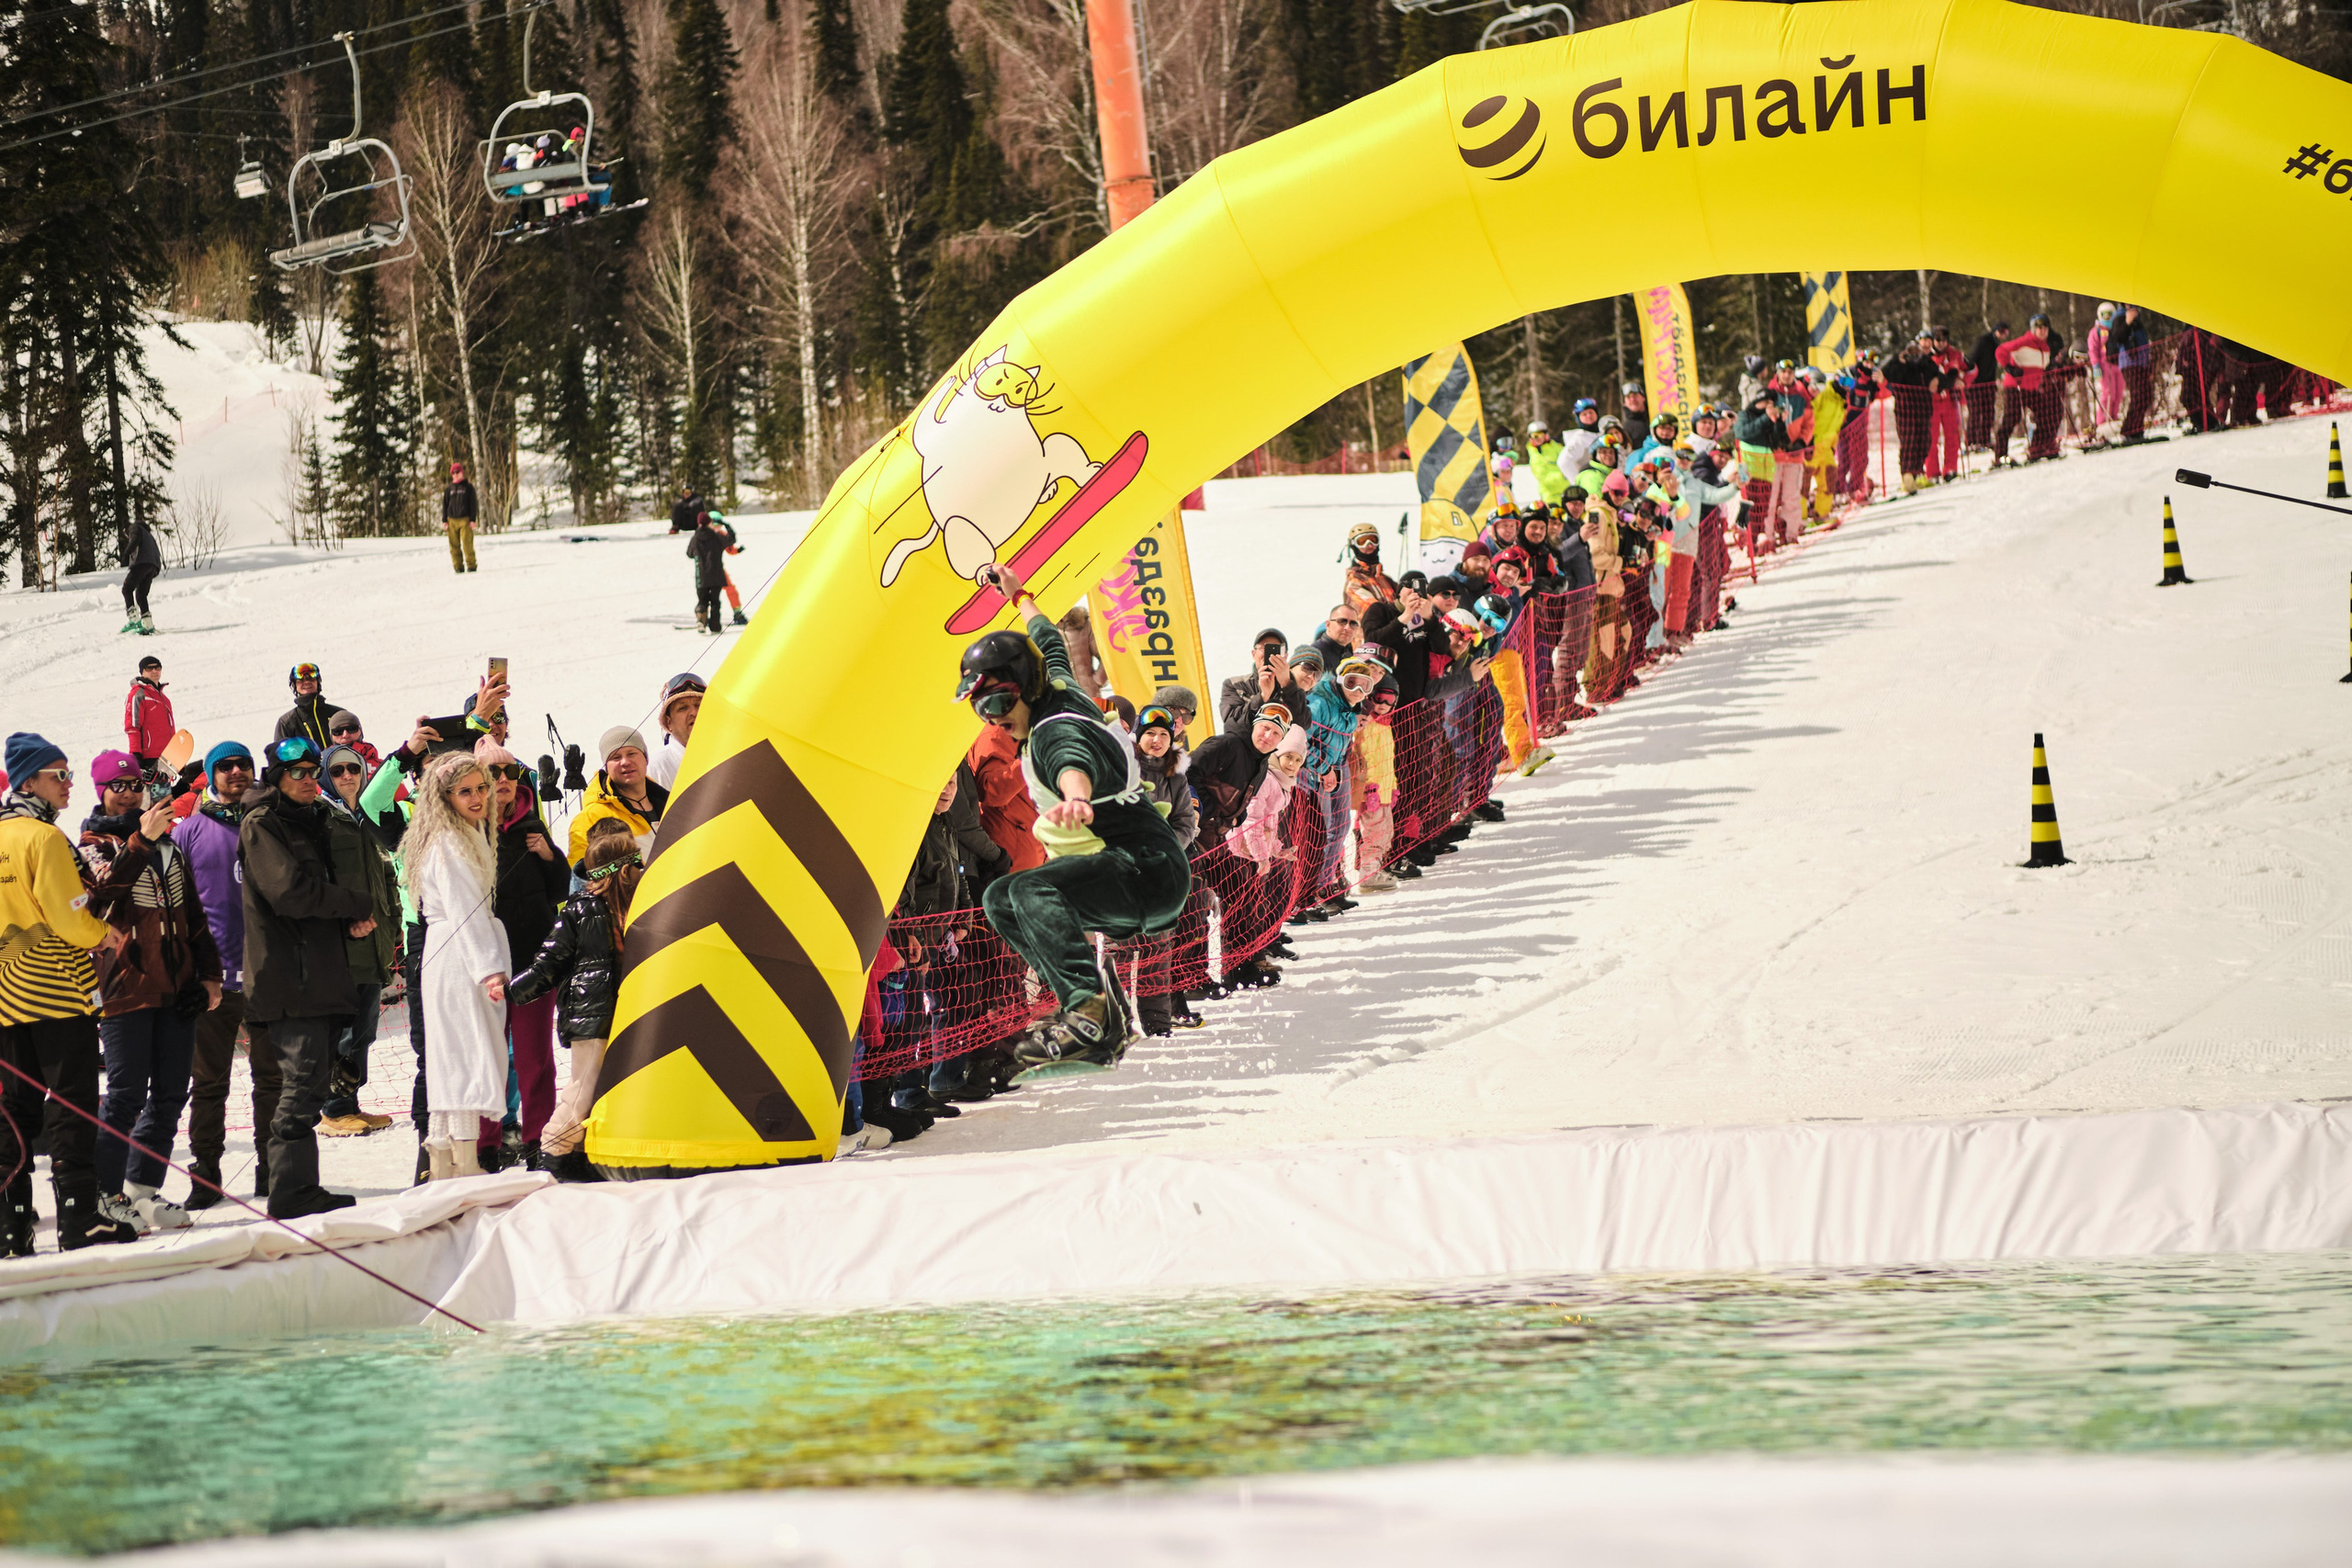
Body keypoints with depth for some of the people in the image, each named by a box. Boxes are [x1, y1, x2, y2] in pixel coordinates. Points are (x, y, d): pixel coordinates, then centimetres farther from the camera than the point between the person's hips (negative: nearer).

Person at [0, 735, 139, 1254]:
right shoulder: (45, 838, -13)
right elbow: (68, 914, -17)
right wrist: (102, 935, 1)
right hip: (58, 991, -7)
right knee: (70, 1107, -4)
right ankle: (79, 1220, -6)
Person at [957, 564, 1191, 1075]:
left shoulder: (1056, 732, -19)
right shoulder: (1058, 688, 10)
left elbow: (1074, 765, -45)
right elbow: (1050, 642, 35)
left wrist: (1074, 799, -68)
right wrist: (1018, 597, 53)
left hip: (1152, 874, -11)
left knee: (1032, 891, -32)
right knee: (1000, 900, 9)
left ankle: (1088, 1011, -46)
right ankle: (1102, 1009, -3)